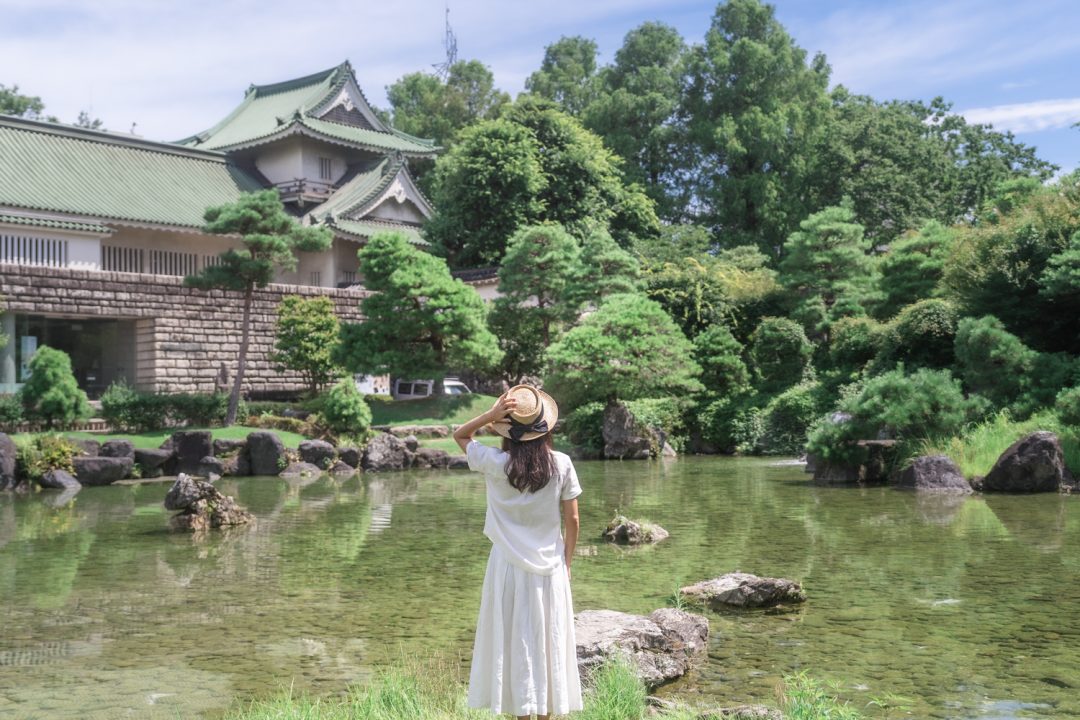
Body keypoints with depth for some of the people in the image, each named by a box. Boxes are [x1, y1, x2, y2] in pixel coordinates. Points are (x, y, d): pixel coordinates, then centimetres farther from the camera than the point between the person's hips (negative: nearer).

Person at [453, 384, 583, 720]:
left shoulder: (496, 464, -12)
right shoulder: (561, 464, -8)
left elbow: (460, 435, 4)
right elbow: (572, 520, -4)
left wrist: (491, 414, -11)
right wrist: (567, 561, 9)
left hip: (509, 565, -1)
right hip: (549, 566, 1)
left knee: (515, 641, 9)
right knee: (548, 642, 12)